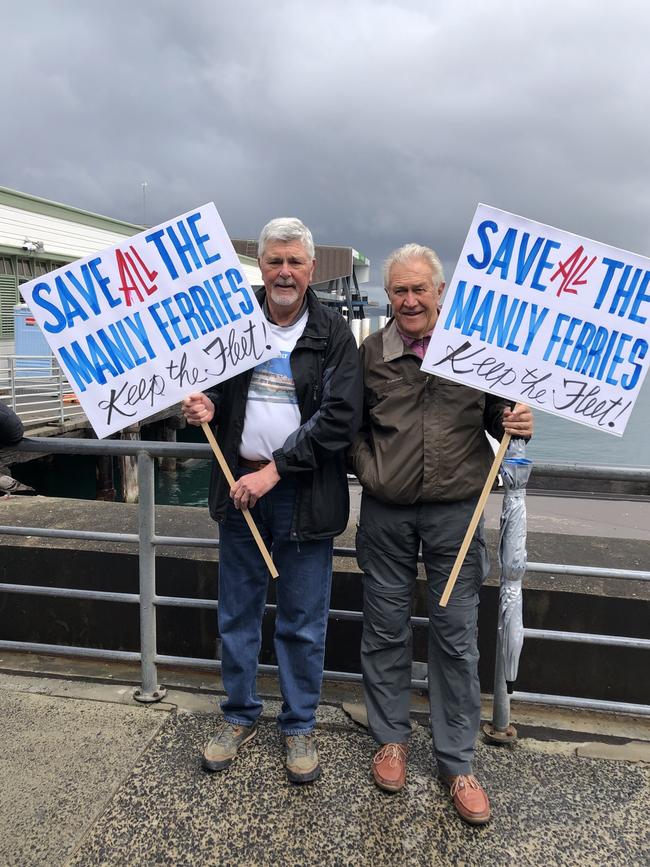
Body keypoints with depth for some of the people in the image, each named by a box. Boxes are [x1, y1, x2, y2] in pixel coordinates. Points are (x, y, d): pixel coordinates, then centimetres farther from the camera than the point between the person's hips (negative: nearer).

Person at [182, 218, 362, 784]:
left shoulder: (333, 333, -5)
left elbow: (340, 418, -13)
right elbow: (216, 390, 17)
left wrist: (274, 470, -17)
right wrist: (206, 408, -7)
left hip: (304, 495, -3)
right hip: (239, 486, 3)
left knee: (304, 622, 9)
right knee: (237, 613, 15)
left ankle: (299, 725, 29)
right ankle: (240, 716, 35)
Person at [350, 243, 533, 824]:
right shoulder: (369, 354, 2)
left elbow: (497, 415, 8)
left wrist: (517, 424, -12)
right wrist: (366, 466, -4)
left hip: (455, 512, -1)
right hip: (386, 515, 1)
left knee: (456, 636, 7)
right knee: (385, 630, 12)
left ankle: (457, 761, 25)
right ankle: (392, 738, 34)